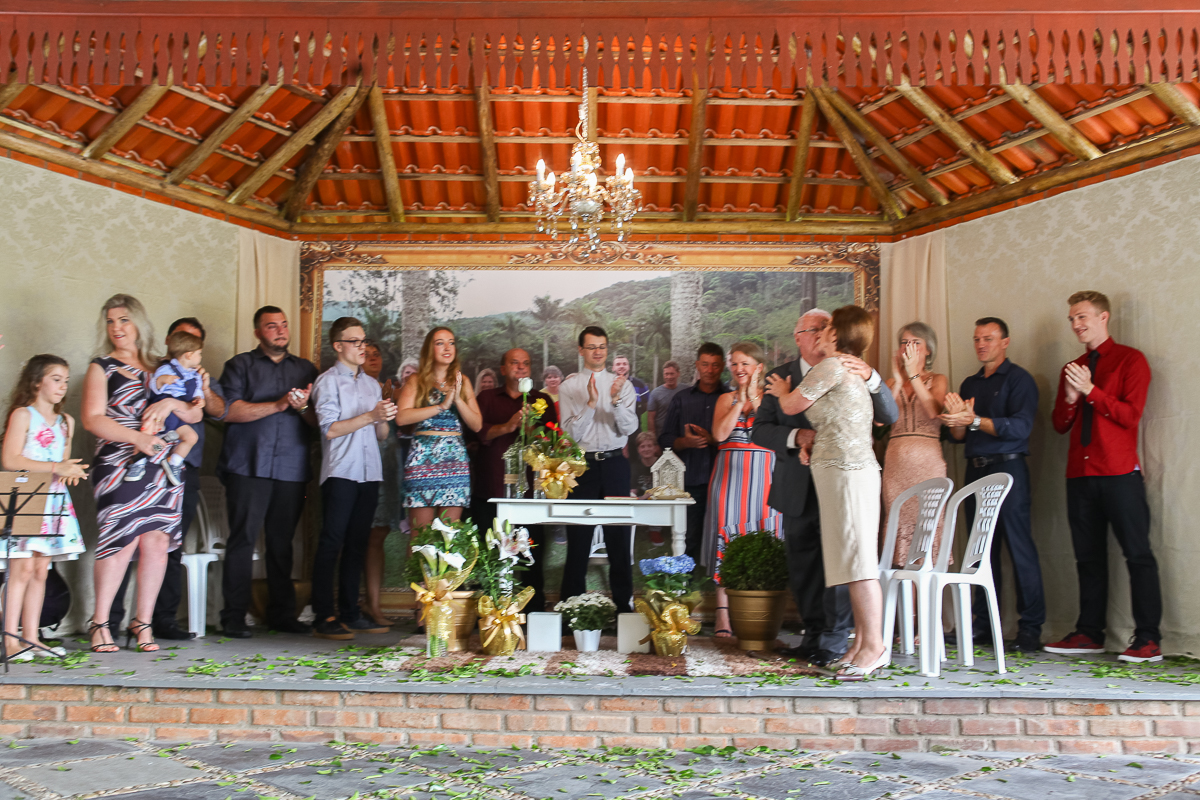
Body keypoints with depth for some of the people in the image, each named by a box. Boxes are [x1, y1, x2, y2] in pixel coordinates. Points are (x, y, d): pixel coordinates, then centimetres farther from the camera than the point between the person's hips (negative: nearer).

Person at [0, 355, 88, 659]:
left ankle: (32, 637, 11)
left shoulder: (66, 422, 17)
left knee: (41, 570, 6)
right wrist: (56, 468, -17)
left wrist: (71, 471, 0)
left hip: (53, 501, 6)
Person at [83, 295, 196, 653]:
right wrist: (136, 437, -16)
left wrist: (171, 402, -6)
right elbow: (93, 419, -3)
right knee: (123, 540, -11)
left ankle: (142, 622, 7)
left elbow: (195, 414, 14)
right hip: (119, 467, -3)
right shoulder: (101, 367, 9)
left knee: (157, 542, -3)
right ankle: (100, 623, 3)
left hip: (161, 467, 3)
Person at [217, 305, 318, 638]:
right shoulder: (240, 365, 11)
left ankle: (282, 614, 12)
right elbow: (230, 410, -5)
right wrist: (278, 404, -11)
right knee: (243, 539, -4)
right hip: (248, 468, -2)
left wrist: (303, 407, -8)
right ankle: (234, 617, 2)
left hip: (292, 470, 3)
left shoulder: (306, 369, 19)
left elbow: (320, 421, 14)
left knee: (282, 542, 4)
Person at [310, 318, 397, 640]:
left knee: (357, 543, 9)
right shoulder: (328, 381, 0)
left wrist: (383, 420, -4)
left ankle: (350, 614, 15)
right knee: (331, 543, -6)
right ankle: (323, 618, -3)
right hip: (341, 472, -6)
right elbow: (330, 429, -10)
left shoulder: (372, 384, 19)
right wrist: (370, 416, -15)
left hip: (370, 472, 6)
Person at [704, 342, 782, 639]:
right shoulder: (727, 398, 14)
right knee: (726, 539, -3)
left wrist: (755, 399, -7)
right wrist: (741, 400, -3)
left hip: (763, 477, -2)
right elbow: (720, 434, -3)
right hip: (730, 475, 2)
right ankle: (723, 616, -1)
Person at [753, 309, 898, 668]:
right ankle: (813, 637, 26)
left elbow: (889, 416, -9)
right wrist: (797, 437, -18)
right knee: (803, 567, 12)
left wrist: (871, 378, -27)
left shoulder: (850, 372, 1)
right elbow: (760, 430, 1)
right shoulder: (780, 377, 6)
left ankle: (834, 643, 3)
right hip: (797, 488, 3)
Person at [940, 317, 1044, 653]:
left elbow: (1019, 427, -14)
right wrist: (957, 418, -6)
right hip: (975, 470, 6)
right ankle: (985, 623, 11)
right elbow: (958, 435, 16)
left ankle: (1030, 627, -3)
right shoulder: (969, 383, 19)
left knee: (1019, 547, -8)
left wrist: (974, 420, -22)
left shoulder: (1019, 379, 0)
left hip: (1007, 469, -6)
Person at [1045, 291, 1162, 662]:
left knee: (1137, 553, -4)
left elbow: (1130, 414, -8)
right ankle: (1089, 633, 12)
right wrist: (1069, 398, -4)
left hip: (1120, 474, -6)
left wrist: (1091, 390, -15)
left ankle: (1148, 639, -1)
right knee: (1088, 555, 7)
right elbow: (1060, 425, 15)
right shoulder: (1072, 369, 18)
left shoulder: (1130, 360, 2)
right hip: (1080, 475, 6)